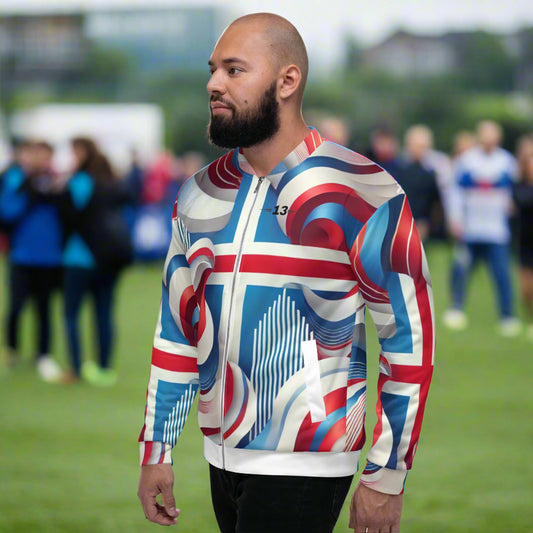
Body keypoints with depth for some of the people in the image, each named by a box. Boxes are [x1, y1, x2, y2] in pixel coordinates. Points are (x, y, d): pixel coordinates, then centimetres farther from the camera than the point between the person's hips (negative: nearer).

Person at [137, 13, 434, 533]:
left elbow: (409, 339, -8)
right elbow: (176, 330, 15)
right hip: (222, 459, 6)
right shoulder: (200, 197, 8)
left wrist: (385, 480, -9)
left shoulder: (363, 196, -9)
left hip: (305, 469, -6)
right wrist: (156, 451, 12)